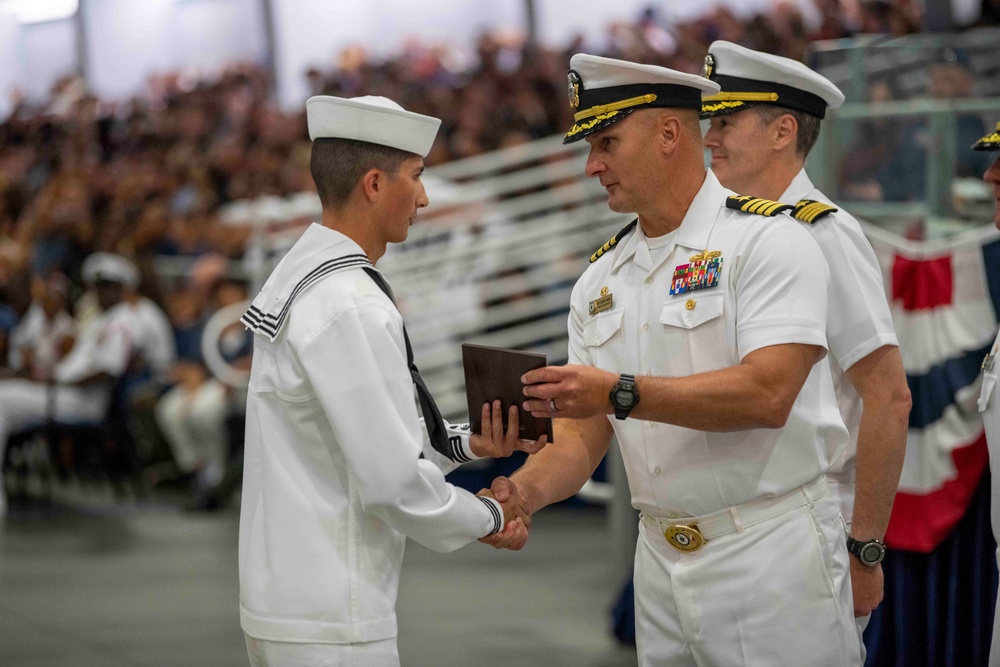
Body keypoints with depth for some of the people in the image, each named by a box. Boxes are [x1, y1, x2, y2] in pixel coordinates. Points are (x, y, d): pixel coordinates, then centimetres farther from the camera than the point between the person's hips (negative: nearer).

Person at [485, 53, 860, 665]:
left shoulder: (767, 240, -8)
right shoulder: (601, 279, 13)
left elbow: (767, 395, -20)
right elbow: (583, 434, 9)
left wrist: (621, 392, -25)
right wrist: (525, 490, -12)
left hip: (769, 555, -6)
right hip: (661, 563, 6)